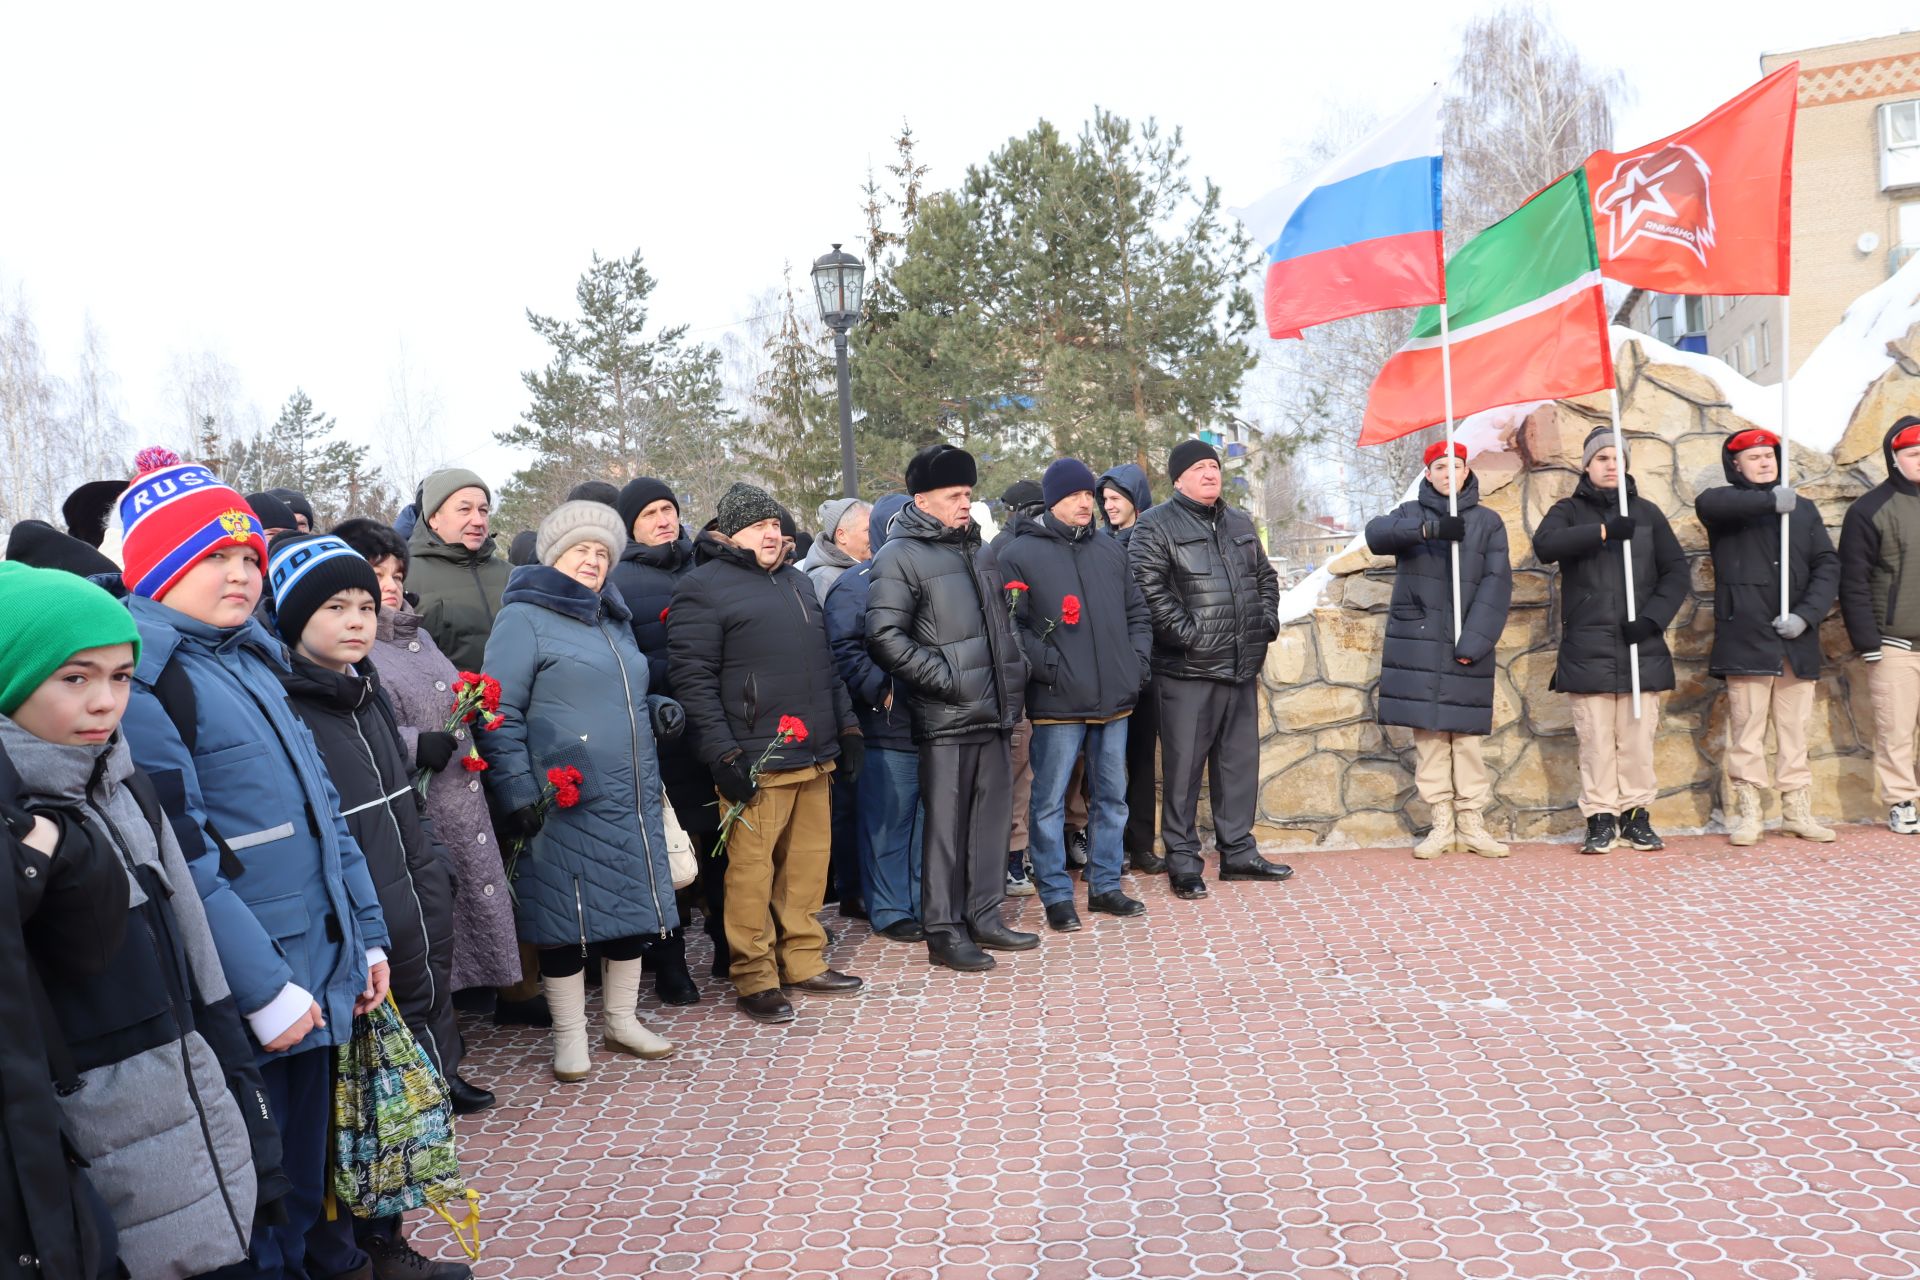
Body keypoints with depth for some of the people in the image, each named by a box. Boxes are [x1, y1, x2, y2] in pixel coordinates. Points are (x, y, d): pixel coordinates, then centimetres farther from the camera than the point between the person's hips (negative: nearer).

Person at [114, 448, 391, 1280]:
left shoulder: (251, 660, 13)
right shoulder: (138, 679, -14)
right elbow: (179, 858, -20)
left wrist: (367, 932, 13)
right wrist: (264, 988, -20)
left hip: (317, 976, 8)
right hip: (237, 1001, -8)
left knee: (303, 1188, 21)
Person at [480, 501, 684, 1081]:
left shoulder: (614, 621, 19)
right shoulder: (524, 620, -6)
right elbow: (501, 715, -12)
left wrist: (657, 709, 7)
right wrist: (518, 791, -19)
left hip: (633, 799, 8)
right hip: (566, 805, -7)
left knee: (634, 908, 14)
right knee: (565, 921, 3)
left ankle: (622, 1020, 31)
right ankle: (570, 1036, 19)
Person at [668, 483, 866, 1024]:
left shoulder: (798, 582, 20)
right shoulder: (703, 589, -5)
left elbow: (826, 665, 25)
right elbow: (693, 680, -12)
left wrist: (848, 728, 19)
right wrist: (723, 755, -17)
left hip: (814, 758, 7)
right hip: (755, 765, -7)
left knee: (808, 865, 12)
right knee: (751, 871, -4)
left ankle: (804, 963, 24)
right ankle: (755, 979, 9)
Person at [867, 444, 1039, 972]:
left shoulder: (974, 550, 18)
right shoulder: (899, 557, -7)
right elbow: (886, 637, -16)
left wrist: (1013, 676, 14)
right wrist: (947, 680, -17)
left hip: (993, 712, 8)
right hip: (944, 718, -8)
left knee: (994, 815, 12)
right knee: (945, 823, -2)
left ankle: (984, 916, 25)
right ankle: (943, 930, 9)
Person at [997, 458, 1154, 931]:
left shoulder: (1110, 550, 14)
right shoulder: (1020, 554, -4)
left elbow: (1137, 614, 20)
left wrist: (1137, 662, 6)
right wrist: (1047, 666, -17)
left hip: (1114, 700, 6)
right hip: (1057, 704, -5)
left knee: (1112, 796, 13)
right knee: (1051, 801, 1)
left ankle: (1106, 884, 26)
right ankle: (1056, 895, 12)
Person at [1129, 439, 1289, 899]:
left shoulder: (1240, 523, 18)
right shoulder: (1156, 526, -5)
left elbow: (1265, 577, 27)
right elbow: (1148, 589, -16)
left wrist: (1267, 621, 12)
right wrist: (1186, 632, -19)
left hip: (1242, 667, 7)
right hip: (1188, 670, -7)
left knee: (1240, 761, 13)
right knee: (1184, 766, -2)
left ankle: (1238, 851, 25)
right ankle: (1183, 861, 8)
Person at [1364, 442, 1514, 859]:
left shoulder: (1488, 522, 8)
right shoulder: (1411, 514, 10)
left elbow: (1496, 584, -2)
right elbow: (1376, 533, -13)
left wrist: (1474, 642, -13)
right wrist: (1429, 528, -28)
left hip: (1467, 646, 0)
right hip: (1417, 644, 1)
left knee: (1468, 736, 0)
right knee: (1428, 734, 1)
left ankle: (1472, 823, 9)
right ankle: (1441, 825, 7)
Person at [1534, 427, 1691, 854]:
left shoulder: (1647, 513, 13)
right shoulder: (1569, 511, 8)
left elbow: (1676, 571, 10)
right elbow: (1545, 544, -14)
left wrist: (1652, 617, -5)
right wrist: (1604, 530, -21)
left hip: (1641, 646, 2)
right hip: (1587, 647, -2)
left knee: (1639, 734, 1)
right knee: (1595, 737, -2)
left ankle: (1636, 814, 12)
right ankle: (1601, 818, 5)